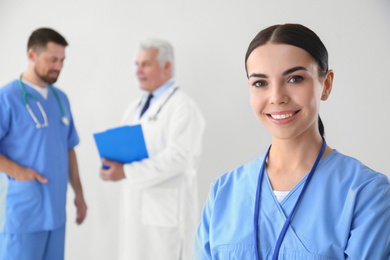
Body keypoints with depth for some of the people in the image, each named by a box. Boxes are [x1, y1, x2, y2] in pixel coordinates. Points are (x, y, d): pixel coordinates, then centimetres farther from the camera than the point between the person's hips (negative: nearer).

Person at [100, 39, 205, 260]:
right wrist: (114, 163, -4)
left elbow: (178, 157, -20)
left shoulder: (183, 107, -9)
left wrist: (127, 172, -22)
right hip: (136, 208, 8)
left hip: (166, 211, -8)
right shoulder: (135, 108, 18)